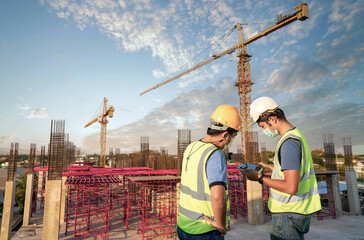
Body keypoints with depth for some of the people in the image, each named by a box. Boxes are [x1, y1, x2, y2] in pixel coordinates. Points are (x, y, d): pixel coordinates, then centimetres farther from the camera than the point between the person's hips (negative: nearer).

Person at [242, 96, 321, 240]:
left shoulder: (289, 142, -23)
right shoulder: (296, 134, 9)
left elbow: (291, 187, -27)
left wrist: (259, 178, -18)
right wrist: (269, 168, 17)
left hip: (288, 213, -10)